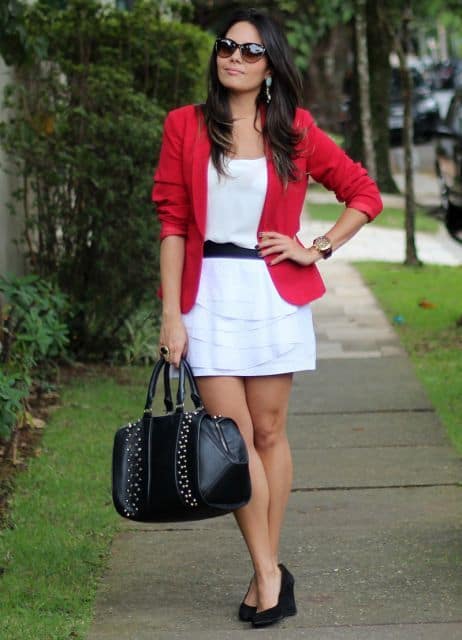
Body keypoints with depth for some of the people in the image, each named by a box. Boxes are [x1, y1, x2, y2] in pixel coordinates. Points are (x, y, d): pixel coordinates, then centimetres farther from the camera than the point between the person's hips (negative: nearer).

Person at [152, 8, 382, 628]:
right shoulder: (186, 127, 3)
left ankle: (266, 572, 13)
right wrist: (171, 314, -4)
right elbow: (172, 223, 1)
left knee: (269, 433, 5)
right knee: (235, 437, -4)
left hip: (274, 296, 0)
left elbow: (364, 193, 11)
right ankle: (270, 573, 1)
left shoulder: (294, 131, 4)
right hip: (210, 297, 0)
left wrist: (318, 250, 0)